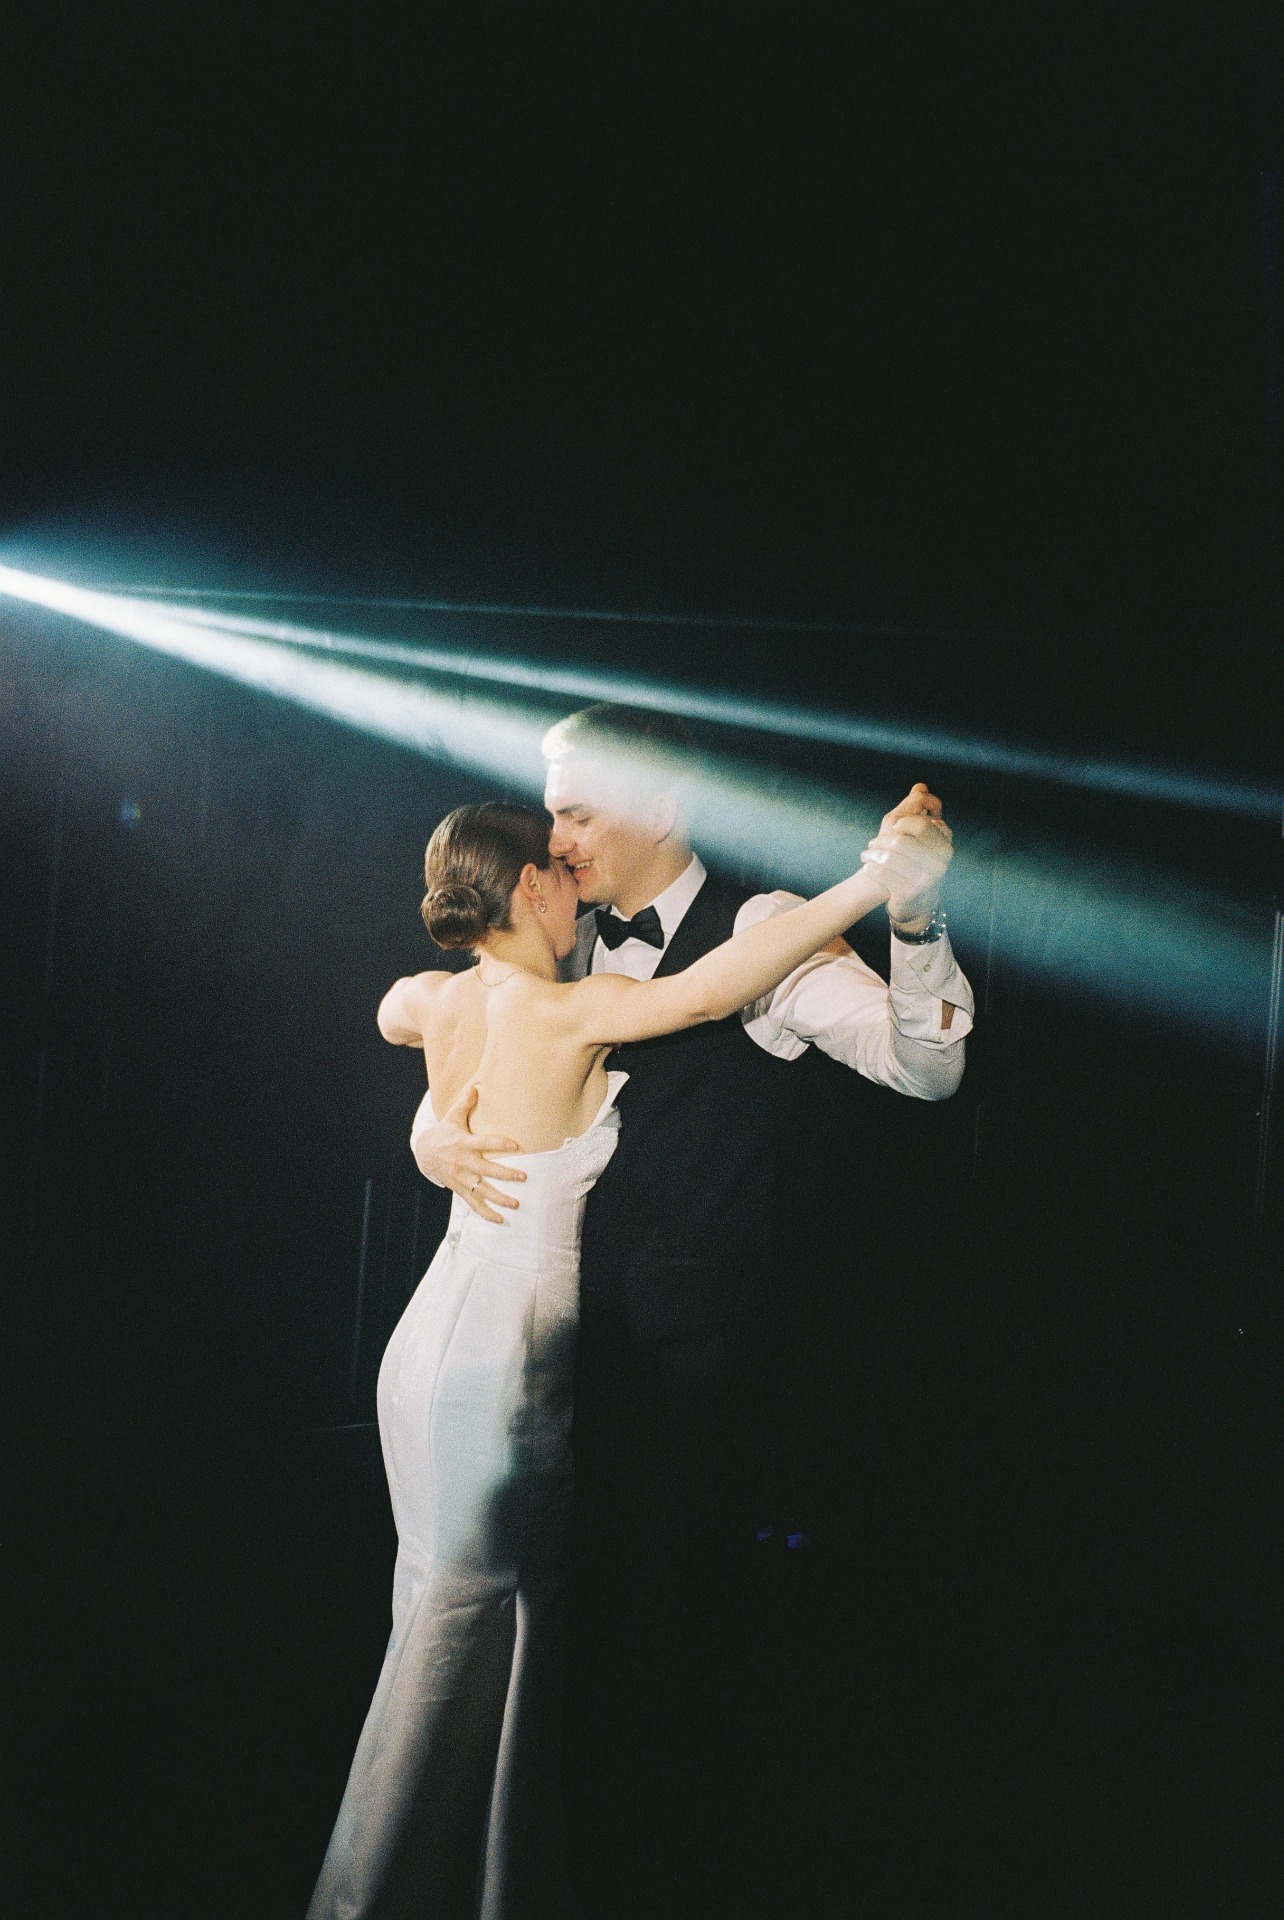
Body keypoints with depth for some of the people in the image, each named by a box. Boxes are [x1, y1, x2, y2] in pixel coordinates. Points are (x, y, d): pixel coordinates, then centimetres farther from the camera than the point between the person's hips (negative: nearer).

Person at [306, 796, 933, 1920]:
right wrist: (868, 885, -28)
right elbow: (706, 994, -30)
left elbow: (394, 1008, 31)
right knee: (470, 1630, 1)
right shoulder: (553, 1010, -17)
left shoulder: (444, 1001, 6)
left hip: (437, 1336, 9)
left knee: (446, 1618, 16)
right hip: (502, 1362, -9)